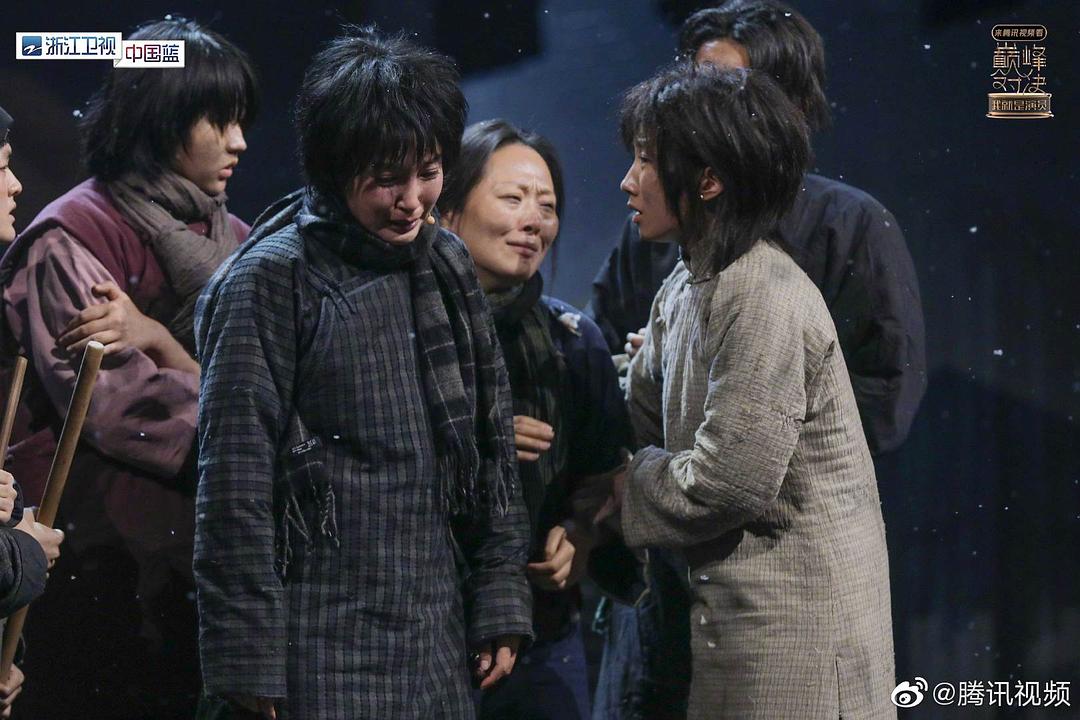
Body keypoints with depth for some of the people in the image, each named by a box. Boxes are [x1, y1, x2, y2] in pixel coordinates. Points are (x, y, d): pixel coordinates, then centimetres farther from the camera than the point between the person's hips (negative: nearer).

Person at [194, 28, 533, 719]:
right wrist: (250, 664, -11)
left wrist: (500, 607, 10)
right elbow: (235, 486, -9)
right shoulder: (271, 279, -8)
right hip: (322, 649, -5)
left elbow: (493, 441, 14)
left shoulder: (446, 265, 10)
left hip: (440, 635, 6)